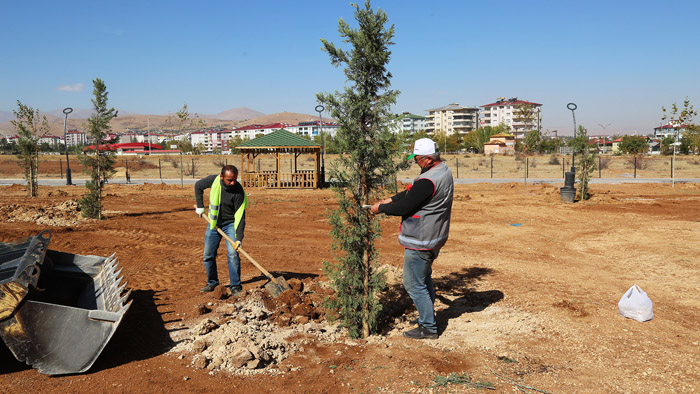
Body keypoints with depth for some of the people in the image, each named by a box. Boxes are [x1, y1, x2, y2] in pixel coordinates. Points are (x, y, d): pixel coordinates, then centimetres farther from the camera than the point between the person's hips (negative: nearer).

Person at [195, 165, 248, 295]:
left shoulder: (238, 192, -26)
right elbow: (198, 186, 6)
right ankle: (212, 282, 27)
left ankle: (236, 286, -6)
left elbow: (240, 216, -24)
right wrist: (200, 206, 2)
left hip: (230, 224, -4)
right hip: (213, 223, 4)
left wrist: (239, 238, -31)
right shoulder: (214, 180, -16)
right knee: (208, 255, 8)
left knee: (232, 253, -16)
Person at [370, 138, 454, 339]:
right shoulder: (444, 170, 6)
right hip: (436, 238, 10)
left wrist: (380, 208, -6)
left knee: (414, 284, 2)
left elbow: (404, 207, -22)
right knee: (424, 278, 24)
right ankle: (428, 317, 38)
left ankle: (428, 328, 12)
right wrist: (391, 199, 7)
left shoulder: (428, 181, -27)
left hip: (420, 242, -10)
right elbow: (412, 193, 13)